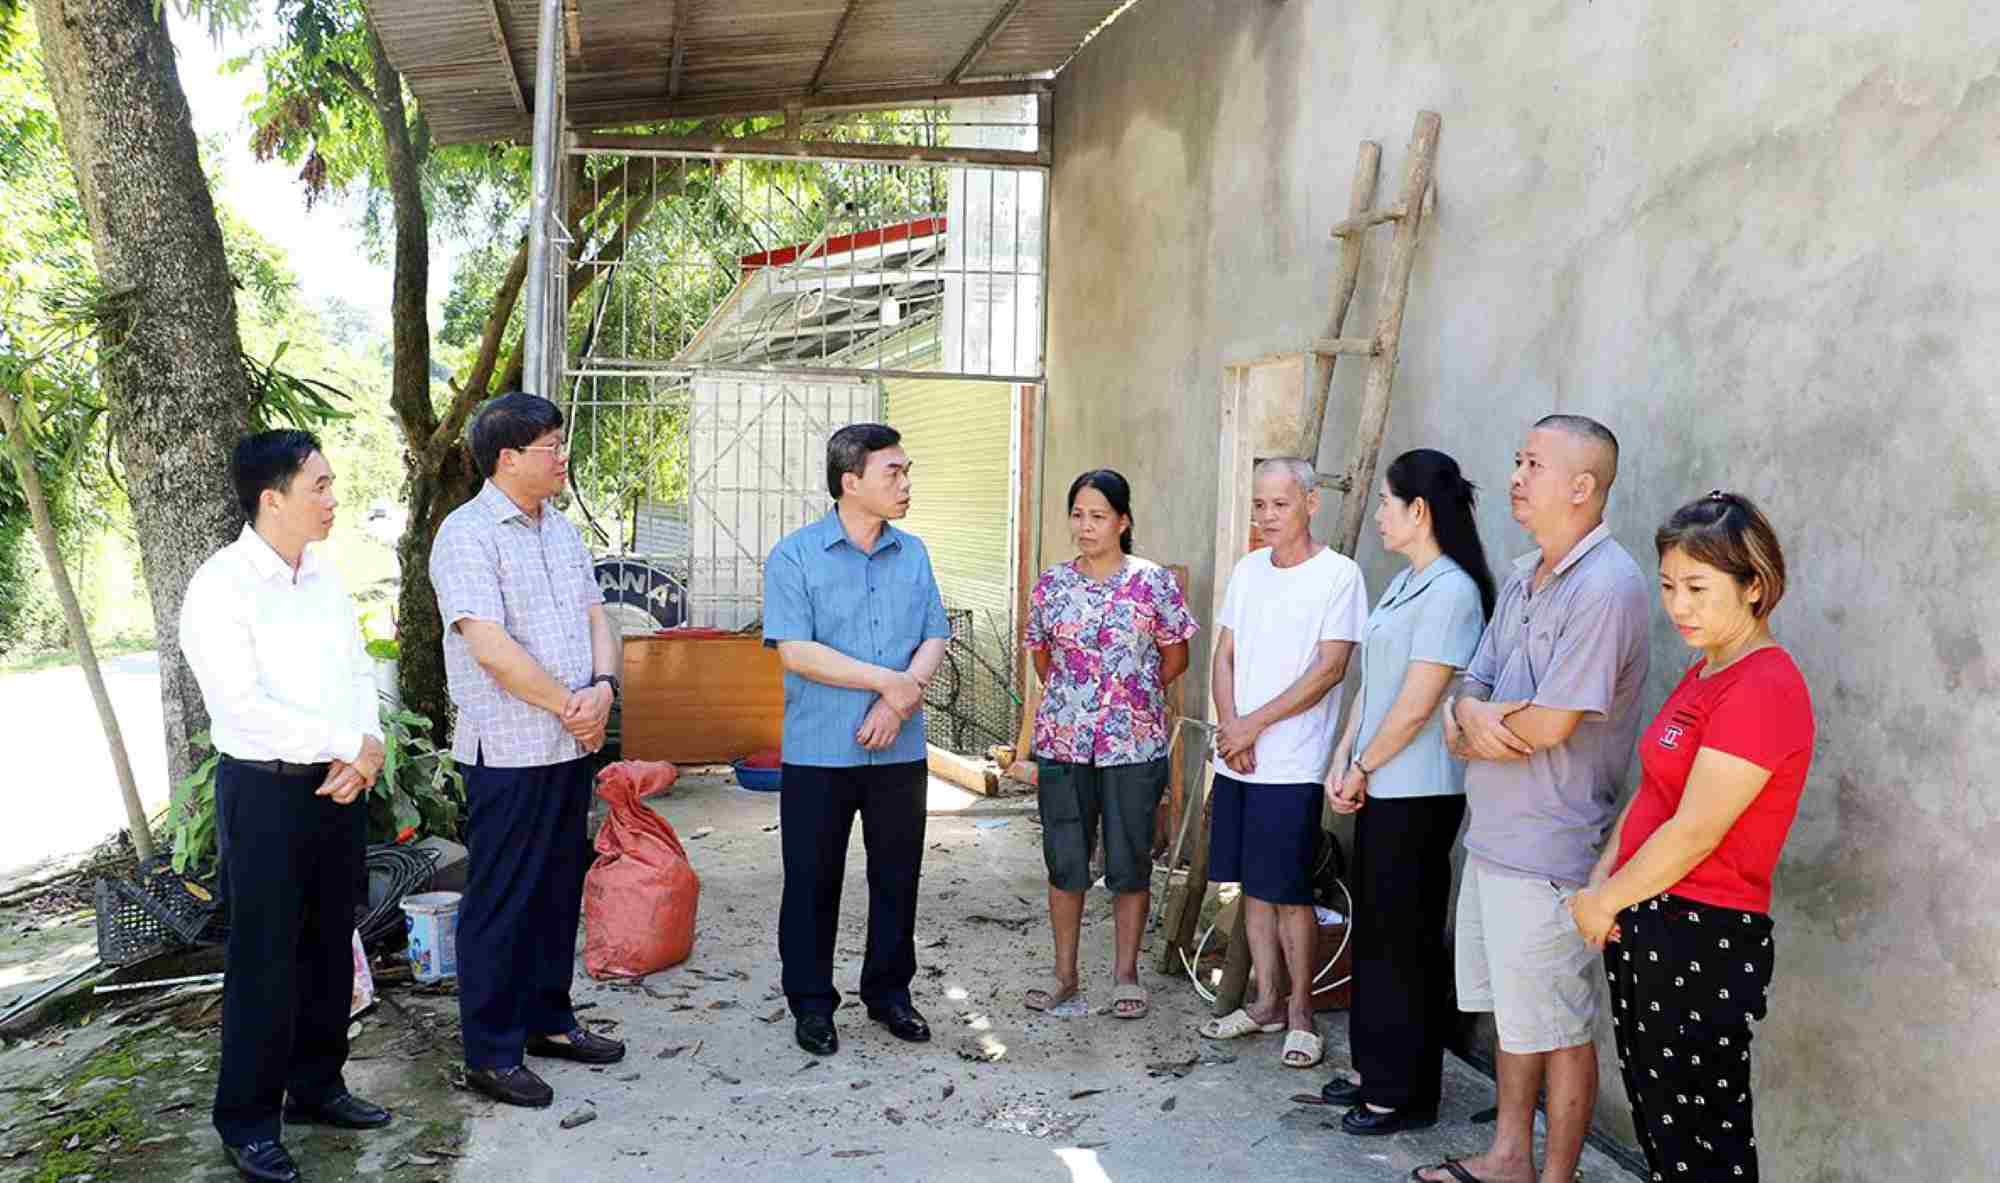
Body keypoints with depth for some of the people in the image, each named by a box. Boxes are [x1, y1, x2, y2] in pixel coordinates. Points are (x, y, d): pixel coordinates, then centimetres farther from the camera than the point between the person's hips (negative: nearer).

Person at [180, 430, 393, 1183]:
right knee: (264, 960, 2)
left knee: (329, 945, 16)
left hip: (340, 785, 7)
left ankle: (316, 1086, 32)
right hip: (266, 791, -7)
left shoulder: (324, 576, 9)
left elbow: (358, 674, 10)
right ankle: (247, 1120, 16)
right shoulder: (219, 588, -14)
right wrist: (352, 743, -17)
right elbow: (242, 708, -21)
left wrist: (364, 750, -8)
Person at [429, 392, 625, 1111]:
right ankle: (490, 1053, 12)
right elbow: (491, 649, -21)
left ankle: (548, 1020, 30)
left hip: (570, 746, 8)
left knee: (559, 889, 16)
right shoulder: (468, 534, -13)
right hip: (508, 752, -8)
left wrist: (604, 688, -8)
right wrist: (570, 705, -13)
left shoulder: (560, 529, 13)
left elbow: (594, 616, 12)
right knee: (500, 901, 1)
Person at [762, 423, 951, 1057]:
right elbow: (796, 651, -14)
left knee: (897, 877, 12)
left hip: (900, 750, 4)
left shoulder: (913, 553, 8)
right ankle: (811, 1001, 21)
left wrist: (899, 702, -13)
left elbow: (935, 637, 5)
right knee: (813, 881, 6)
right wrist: (893, 682, -14)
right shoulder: (794, 556, -6)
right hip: (818, 751, -4)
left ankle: (889, 992, 28)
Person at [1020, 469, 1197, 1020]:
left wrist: (1133, 694, 6)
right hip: (1062, 744, 2)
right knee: (1064, 861, 8)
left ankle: (1126, 974, 21)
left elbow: (1175, 656, 4)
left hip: (1134, 743, -2)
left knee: (1130, 862, 6)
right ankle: (1064, 974, 21)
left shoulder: (1153, 582, -4)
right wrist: (1071, 698, 10)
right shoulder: (1051, 584, 4)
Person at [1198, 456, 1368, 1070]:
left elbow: (1329, 669, -13)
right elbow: (1225, 656, 11)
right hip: (1236, 760, 6)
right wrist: (1231, 730, -4)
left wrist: (1256, 724, -13)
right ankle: (1266, 1001, 26)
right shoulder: (1247, 570, 10)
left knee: (1290, 893, -1)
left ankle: (1300, 1011, 13)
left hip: (1292, 765, -6)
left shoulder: (1339, 574, -8)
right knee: (1253, 886, 13)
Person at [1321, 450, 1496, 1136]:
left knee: (1405, 942, 1)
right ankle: (1377, 1073, 29)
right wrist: (1343, 761, 5)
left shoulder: (1450, 590, -16)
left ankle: (1405, 1096, 13)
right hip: (1379, 790, 9)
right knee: (1375, 932, 16)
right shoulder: (1403, 585, 13)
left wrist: (1362, 767, -9)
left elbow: (1417, 704, -19)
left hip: (1418, 794, -9)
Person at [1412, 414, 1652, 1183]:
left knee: (1557, 1030, 5)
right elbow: (1471, 686, 10)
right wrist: (1470, 716, -14)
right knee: (1513, 1012, 21)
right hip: (1492, 833, 9)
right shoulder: (1522, 577, 10)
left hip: (1548, 849, -9)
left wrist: (1474, 722, -5)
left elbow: (1550, 724, -23)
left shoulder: (1606, 586, -19)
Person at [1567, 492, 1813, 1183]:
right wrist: (1602, 881, 1)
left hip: (1702, 941, -9)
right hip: (1645, 929, 9)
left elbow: (1694, 834, -20)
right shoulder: (1703, 673, 13)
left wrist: (1605, 900, -9)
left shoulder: (1764, 687, -18)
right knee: (1655, 1124, 18)